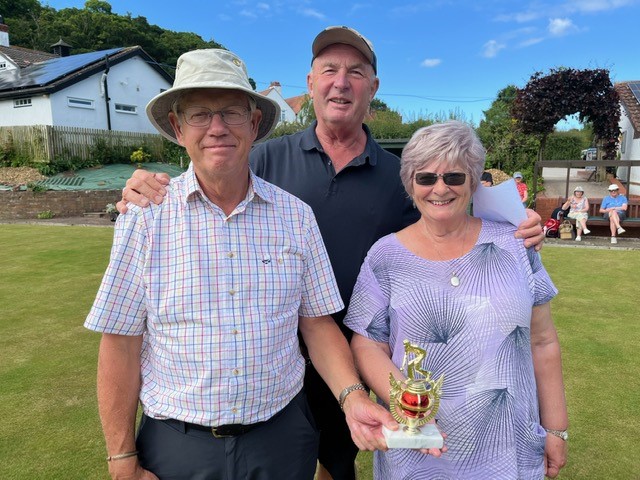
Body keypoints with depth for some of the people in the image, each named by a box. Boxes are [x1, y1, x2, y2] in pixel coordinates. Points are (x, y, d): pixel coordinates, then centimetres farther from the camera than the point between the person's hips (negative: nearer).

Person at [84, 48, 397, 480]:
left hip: (282, 435, 2)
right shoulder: (145, 218, -11)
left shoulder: (296, 216, -5)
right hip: (177, 443, -1)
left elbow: (317, 323, -1)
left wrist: (352, 396, -15)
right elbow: (121, 345, -7)